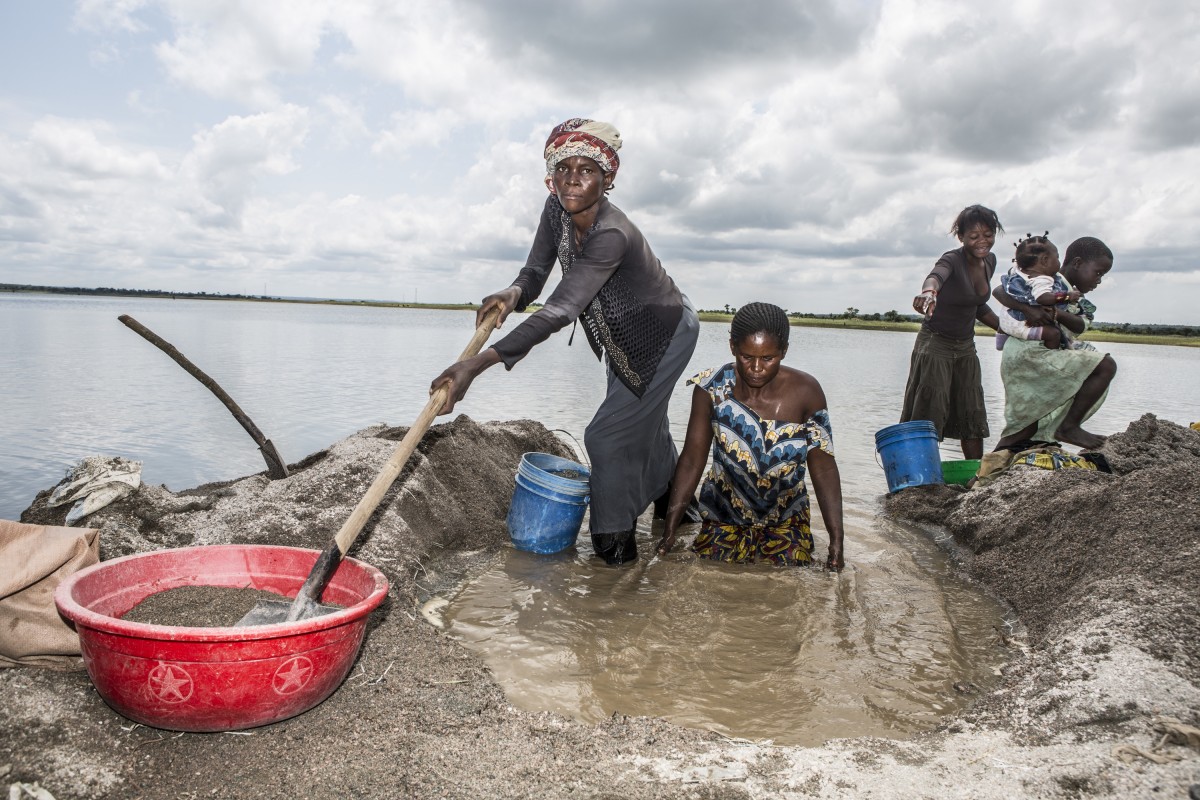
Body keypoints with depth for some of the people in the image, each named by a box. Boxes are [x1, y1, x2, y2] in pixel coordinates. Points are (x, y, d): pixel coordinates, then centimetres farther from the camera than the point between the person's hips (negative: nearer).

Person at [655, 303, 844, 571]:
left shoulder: (805, 392, -16)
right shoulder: (712, 388, -15)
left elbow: (823, 468, -14)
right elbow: (692, 460, -12)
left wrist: (836, 542, -18)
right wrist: (669, 529, -16)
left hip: (784, 519, 0)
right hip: (724, 515, 0)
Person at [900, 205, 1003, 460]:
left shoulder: (989, 261, 3)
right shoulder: (952, 260, -20)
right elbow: (936, 275, -46)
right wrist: (929, 291, -68)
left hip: (966, 346, 8)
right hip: (935, 345, -7)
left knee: (974, 418, 12)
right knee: (928, 417, -6)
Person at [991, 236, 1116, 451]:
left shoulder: (1077, 299, 19)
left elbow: (1080, 326, -2)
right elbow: (999, 291, -13)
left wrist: (1057, 314, -22)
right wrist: (1028, 309, -27)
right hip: (1030, 353, -10)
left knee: (1029, 424, 17)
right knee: (1106, 366, -13)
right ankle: (1069, 426, -8)